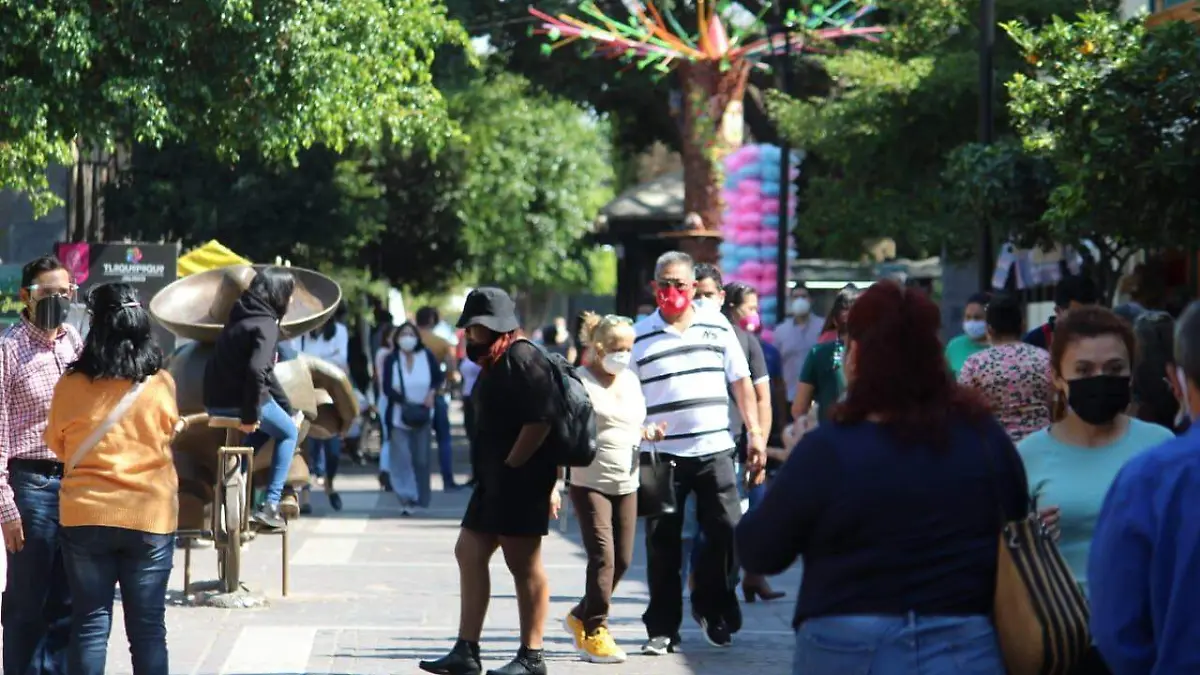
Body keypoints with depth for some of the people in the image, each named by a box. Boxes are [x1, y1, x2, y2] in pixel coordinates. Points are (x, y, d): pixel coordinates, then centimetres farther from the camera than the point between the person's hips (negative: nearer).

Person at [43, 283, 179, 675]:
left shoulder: (72, 386, -9)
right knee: (148, 628, 6)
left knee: (90, 625, 6)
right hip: (151, 516, 0)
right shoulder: (161, 384, -6)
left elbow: (57, 445, 7)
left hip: (86, 517, 0)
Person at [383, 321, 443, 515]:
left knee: (421, 457, 4)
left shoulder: (427, 357, 0)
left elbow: (439, 377, 10)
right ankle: (406, 499, -9)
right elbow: (387, 388, -7)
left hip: (422, 415, 1)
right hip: (399, 416, -1)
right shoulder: (392, 360, -3)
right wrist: (405, 401, -19)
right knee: (402, 457, -9)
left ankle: (419, 498, 16)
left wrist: (433, 392, -10)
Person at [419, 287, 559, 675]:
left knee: (524, 564, -5)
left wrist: (510, 468, -19)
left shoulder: (522, 360, -14)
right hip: (494, 480, 11)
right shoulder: (495, 363, 19)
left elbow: (539, 421, -22)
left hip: (520, 479, -11)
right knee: (469, 553, 9)